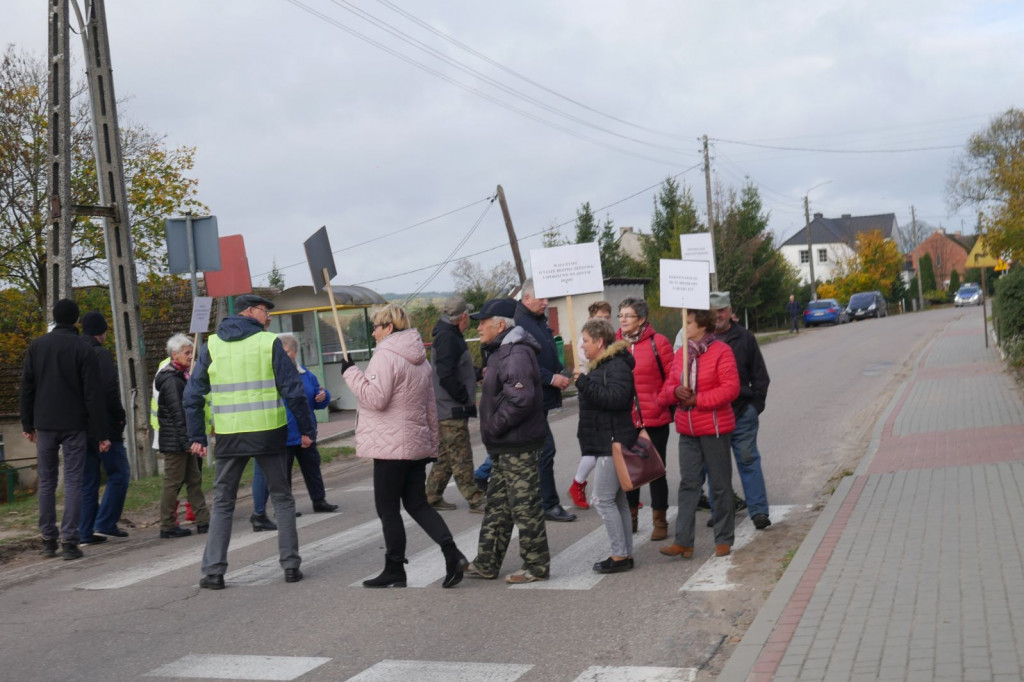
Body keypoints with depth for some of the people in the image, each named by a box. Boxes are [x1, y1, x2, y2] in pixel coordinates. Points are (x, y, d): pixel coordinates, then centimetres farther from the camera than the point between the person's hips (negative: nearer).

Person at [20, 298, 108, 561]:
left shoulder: (36, 346, 4)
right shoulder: (83, 349, -7)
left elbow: (26, 388, 6)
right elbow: (93, 395, -9)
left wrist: (27, 424, 13)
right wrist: (101, 433, -5)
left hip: (45, 424, 3)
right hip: (74, 425, -3)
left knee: (46, 482, 12)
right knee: (73, 482, -1)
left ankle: (48, 540, 15)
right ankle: (69, 541, -5)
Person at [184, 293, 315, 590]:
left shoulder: (212, 345, 6)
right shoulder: (269, 342, -3)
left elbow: (193, 395, 5)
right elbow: (293, 390, -5)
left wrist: (197, 437, 9)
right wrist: (307, 429, 2)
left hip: (229, 436, 2)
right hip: (268, 432, -2)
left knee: (222, 503, 12)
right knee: (282, 499, 12)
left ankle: (213, 571, 6)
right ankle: (291, 565, 11)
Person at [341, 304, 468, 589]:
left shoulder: (385, 356, -13)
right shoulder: (419, 358, 15)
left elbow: (375, 397, -22)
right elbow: (430, 406, 19)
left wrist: (350, 372, -12)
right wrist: (432, 443, 23)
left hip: (391, 446, -9)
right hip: (417, 444, 9)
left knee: (388, 509, 2)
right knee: (417, 503, 12)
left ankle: (394, 571, 9)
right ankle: (452, 553, -2)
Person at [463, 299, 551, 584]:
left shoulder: (516, 354, -18)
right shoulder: (501, 352, 17)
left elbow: (520, 399, -28)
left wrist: (495, 425, -18)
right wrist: (493, 431, 14)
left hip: (519, 445, -11)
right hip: (505, 446, 11)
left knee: (525, 506, -3)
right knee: (497, 505, 16)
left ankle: (537, 566, 7)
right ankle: (486, 563, 24)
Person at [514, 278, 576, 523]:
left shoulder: (540, 321, 16)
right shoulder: (519, 322, -16)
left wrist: (561, 373, 8)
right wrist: (551, 378, -19)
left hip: (543, 397, 10)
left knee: (540, 450, 14)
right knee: (545, 449, -7)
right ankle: (549, 504, -1)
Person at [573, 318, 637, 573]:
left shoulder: (617, 366, -15)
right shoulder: (602, 365, 17)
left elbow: (615, 398, -28)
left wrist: (585, 383, -25)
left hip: (613, 443, -11)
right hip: (606, 443, 11)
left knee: (603, 500, -8)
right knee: (617, 500, 12)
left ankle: (620, 555, -3)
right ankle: (626, 554, 18)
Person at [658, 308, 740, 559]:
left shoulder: (721, 351, -9)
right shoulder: (681, 354, 10)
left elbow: (731, 388, -16)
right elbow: (667, 389, 13)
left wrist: (698, 399, -19)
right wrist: (675, 392, -10)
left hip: (714, 428, -6)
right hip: (687, 430, 6)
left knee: (721, 485, 6)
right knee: (688, 484, 5)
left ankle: (724, 540, 17)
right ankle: (683, 541, 7)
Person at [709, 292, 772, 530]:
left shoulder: (744, 338, 5)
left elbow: (760, 376, 10)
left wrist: (756, 405, 2)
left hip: (742, 412, -1)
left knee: (748, 460, -1)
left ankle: (758, 511, 3)